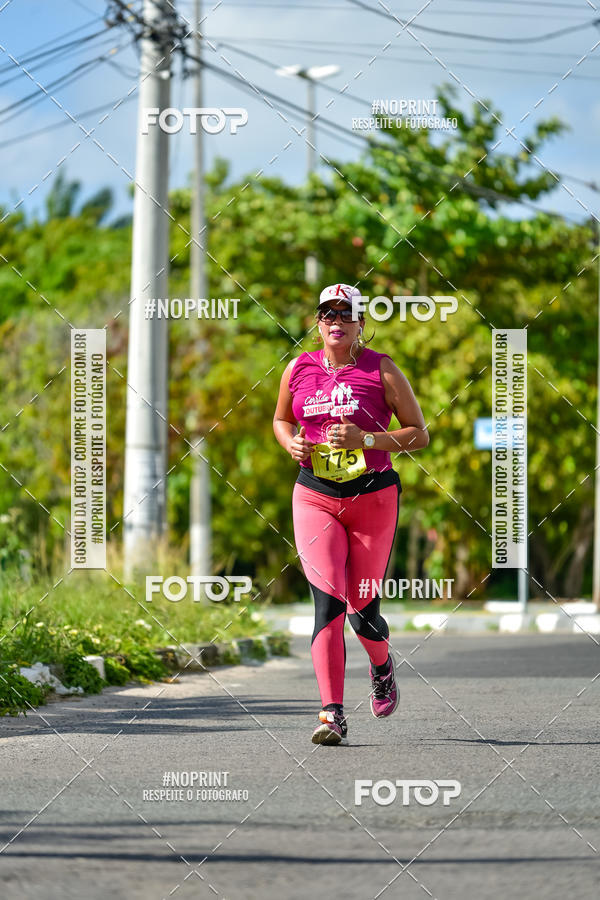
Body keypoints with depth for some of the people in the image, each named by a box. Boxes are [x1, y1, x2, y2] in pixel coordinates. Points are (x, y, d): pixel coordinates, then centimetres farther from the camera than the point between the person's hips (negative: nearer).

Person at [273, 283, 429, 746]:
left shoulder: (382, 371, -3)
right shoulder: (298, 370, 5)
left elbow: (420, 434, -2)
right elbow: (281, 419, 23)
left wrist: (365, 439, -16)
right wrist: (292, 443, -1)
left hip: (373, 498, -1)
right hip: (315, 498, 1)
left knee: (363, 610, 4)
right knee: (328, 603, -14)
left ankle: (382, 665, 41)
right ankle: (333, 714, -16)